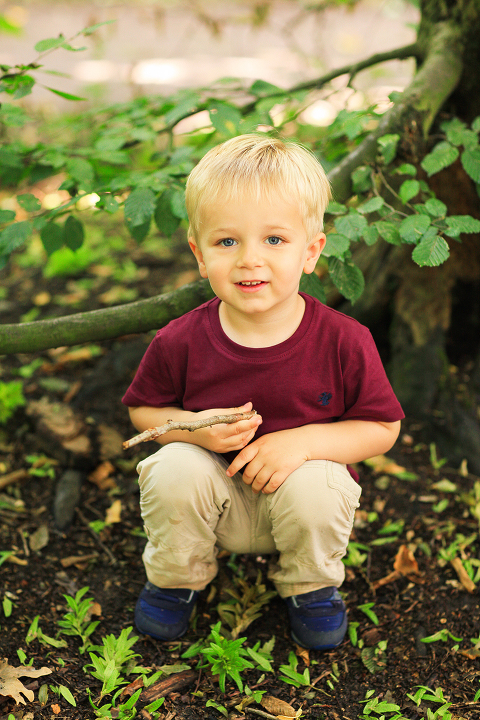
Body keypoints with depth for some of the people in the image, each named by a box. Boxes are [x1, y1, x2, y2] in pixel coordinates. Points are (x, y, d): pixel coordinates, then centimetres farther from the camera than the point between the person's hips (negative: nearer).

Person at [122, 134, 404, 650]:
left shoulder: (343, 342, -19)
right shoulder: (181, 342, -16)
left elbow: (382, 427, -10)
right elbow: (143, 410, 0)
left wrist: (305, 441, -26)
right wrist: (195, 428, -22)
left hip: (298, 487, 0)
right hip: (216, 499, 1)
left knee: (315, 487, -32)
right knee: (173, 468, -28)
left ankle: (311, 585, 5)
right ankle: (176, 577, 5)